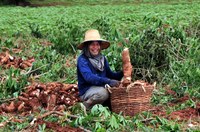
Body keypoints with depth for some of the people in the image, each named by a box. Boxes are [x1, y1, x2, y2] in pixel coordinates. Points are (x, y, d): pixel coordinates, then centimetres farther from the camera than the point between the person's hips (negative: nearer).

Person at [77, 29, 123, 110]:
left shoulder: (102, 58, 9)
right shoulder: (82, 59, -13)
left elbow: (110, 74, 10)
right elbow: (89, 77, -27)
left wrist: (122, 74, -11)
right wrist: (108, 81, -37)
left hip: (101, 88, 6)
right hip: (86, 91, -6)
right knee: (103, 92, -35)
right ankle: (86, 105, -8)